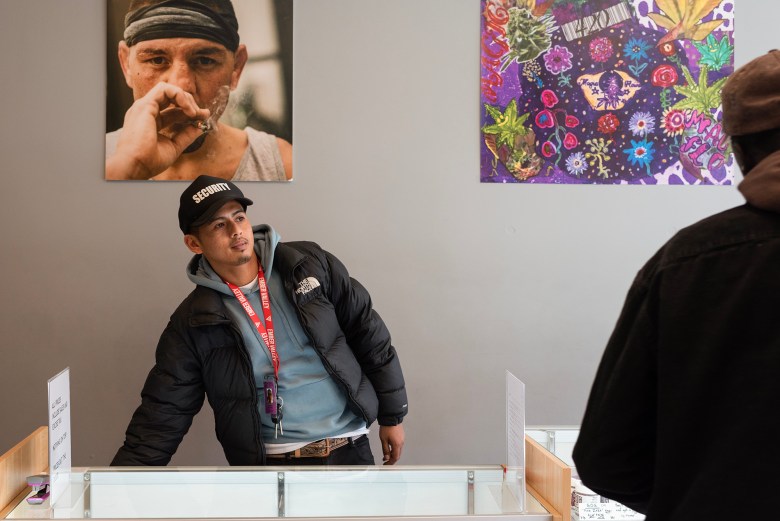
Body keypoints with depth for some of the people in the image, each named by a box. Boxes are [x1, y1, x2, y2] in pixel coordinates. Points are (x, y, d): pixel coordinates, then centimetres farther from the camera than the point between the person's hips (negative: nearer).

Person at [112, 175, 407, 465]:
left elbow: (367, 331, 4)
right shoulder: (193, 324, -4)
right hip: (271, 460, -1)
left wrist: (392, 415, 5)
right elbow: (163, 414, -4)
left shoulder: (310, 264, -2)